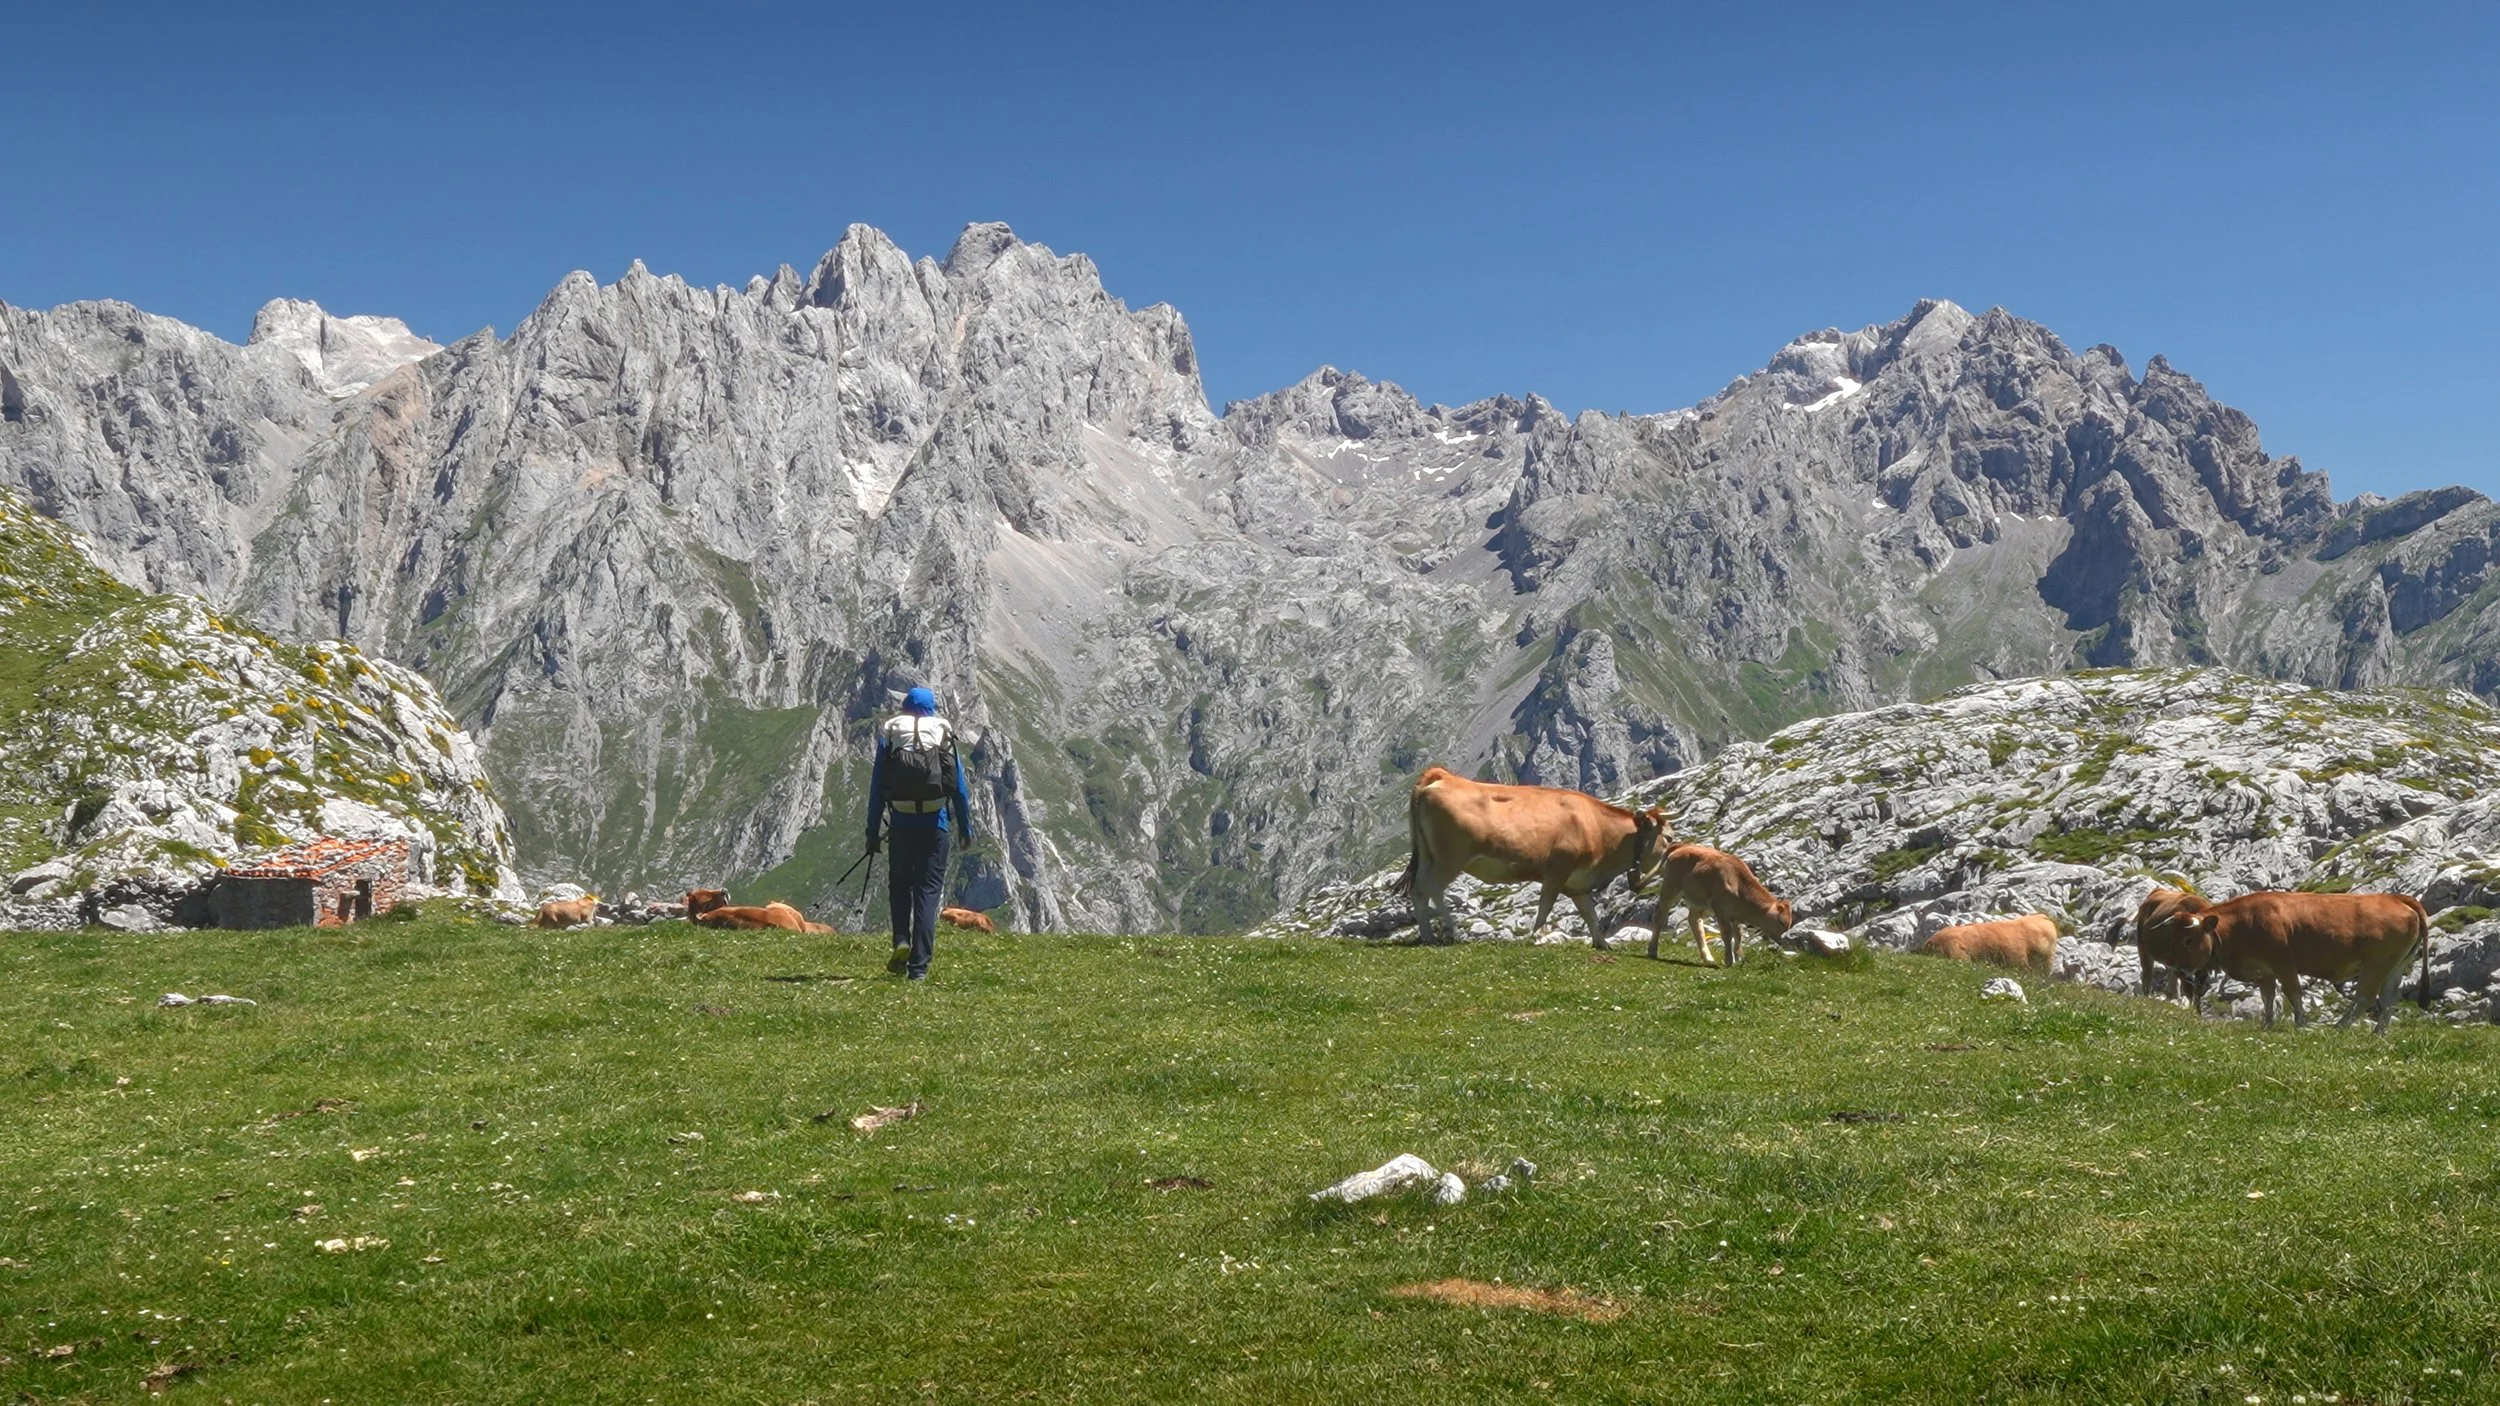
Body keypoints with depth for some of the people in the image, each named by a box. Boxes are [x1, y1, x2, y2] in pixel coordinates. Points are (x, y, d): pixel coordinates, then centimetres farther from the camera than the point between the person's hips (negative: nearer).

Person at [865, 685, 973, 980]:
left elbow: (877, 786, 2)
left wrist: (872, 831, 4)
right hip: (935, 823, 0)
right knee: (928, 891, 4)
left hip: (901, 823, 0)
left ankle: (901, 942, -2)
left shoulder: (889, 733, 5)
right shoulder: (944, 733, 5)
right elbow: (959, 786, 4)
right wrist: (965, 827, 12)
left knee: (899, 884, 19)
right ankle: (919, 966, -2)